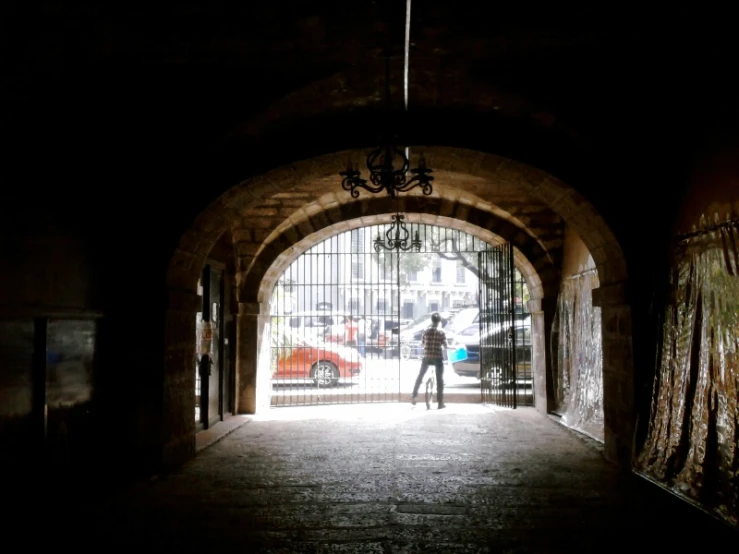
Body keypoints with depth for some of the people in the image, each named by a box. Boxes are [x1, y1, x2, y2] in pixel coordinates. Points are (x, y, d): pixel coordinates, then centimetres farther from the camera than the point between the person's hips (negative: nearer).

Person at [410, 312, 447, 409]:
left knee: (420, 376, 20)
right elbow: (445, 346, -7)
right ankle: (440, 402, 4)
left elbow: (422, 343, 7)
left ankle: (413, 396, 20)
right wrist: (443, 348, 16)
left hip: (426, 357, 2)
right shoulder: (441, 332, -7)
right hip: (438, 357, -2)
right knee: (439, 379, 5)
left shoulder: (426, 330, -2)